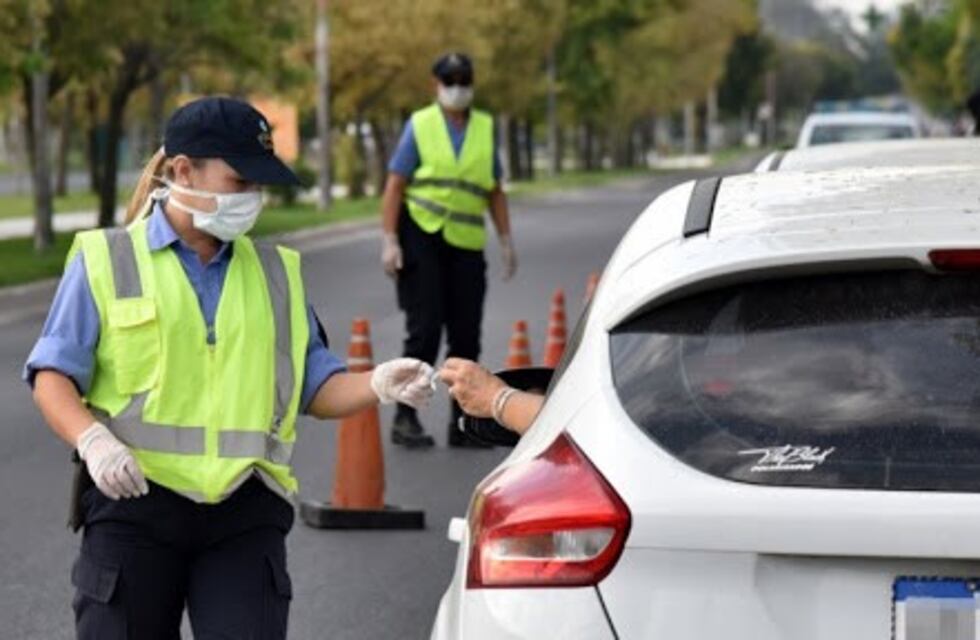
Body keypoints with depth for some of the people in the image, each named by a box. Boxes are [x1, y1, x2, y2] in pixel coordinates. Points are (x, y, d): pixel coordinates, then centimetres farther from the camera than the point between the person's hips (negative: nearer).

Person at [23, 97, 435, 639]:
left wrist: (379, 385, -8)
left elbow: (315, 387, 13)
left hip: (244, 515, 2)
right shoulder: (105, 261, 4)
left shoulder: (276, 272, 15)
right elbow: (52, 376, 1)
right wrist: (93, 441, -18)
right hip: (134, 500, -2)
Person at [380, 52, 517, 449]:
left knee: (466, 337, 3)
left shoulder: (486, 129, 12)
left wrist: (506, 240, 10)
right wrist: (390, 241, -9)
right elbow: (395, 186, -1)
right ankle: (405, 418, 2)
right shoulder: (419, 125, 2)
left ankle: (463, 423, 12)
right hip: (421, 235, -3)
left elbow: (494, 192, 17)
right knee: (424, 330, -7)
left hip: (466, 242, 3)